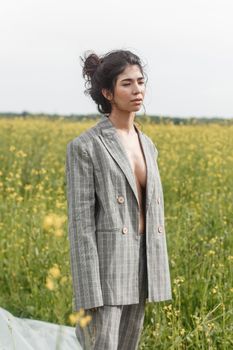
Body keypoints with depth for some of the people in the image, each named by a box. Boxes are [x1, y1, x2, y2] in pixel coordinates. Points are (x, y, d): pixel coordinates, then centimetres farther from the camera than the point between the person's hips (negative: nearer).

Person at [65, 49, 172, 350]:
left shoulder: (146, 145, 13)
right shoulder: (84, 147, -9)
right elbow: (80, 223, -13)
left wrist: (157, 278, 15)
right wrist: (90, 298, -17)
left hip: (138, 266, 7)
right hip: (104, 268, -7)